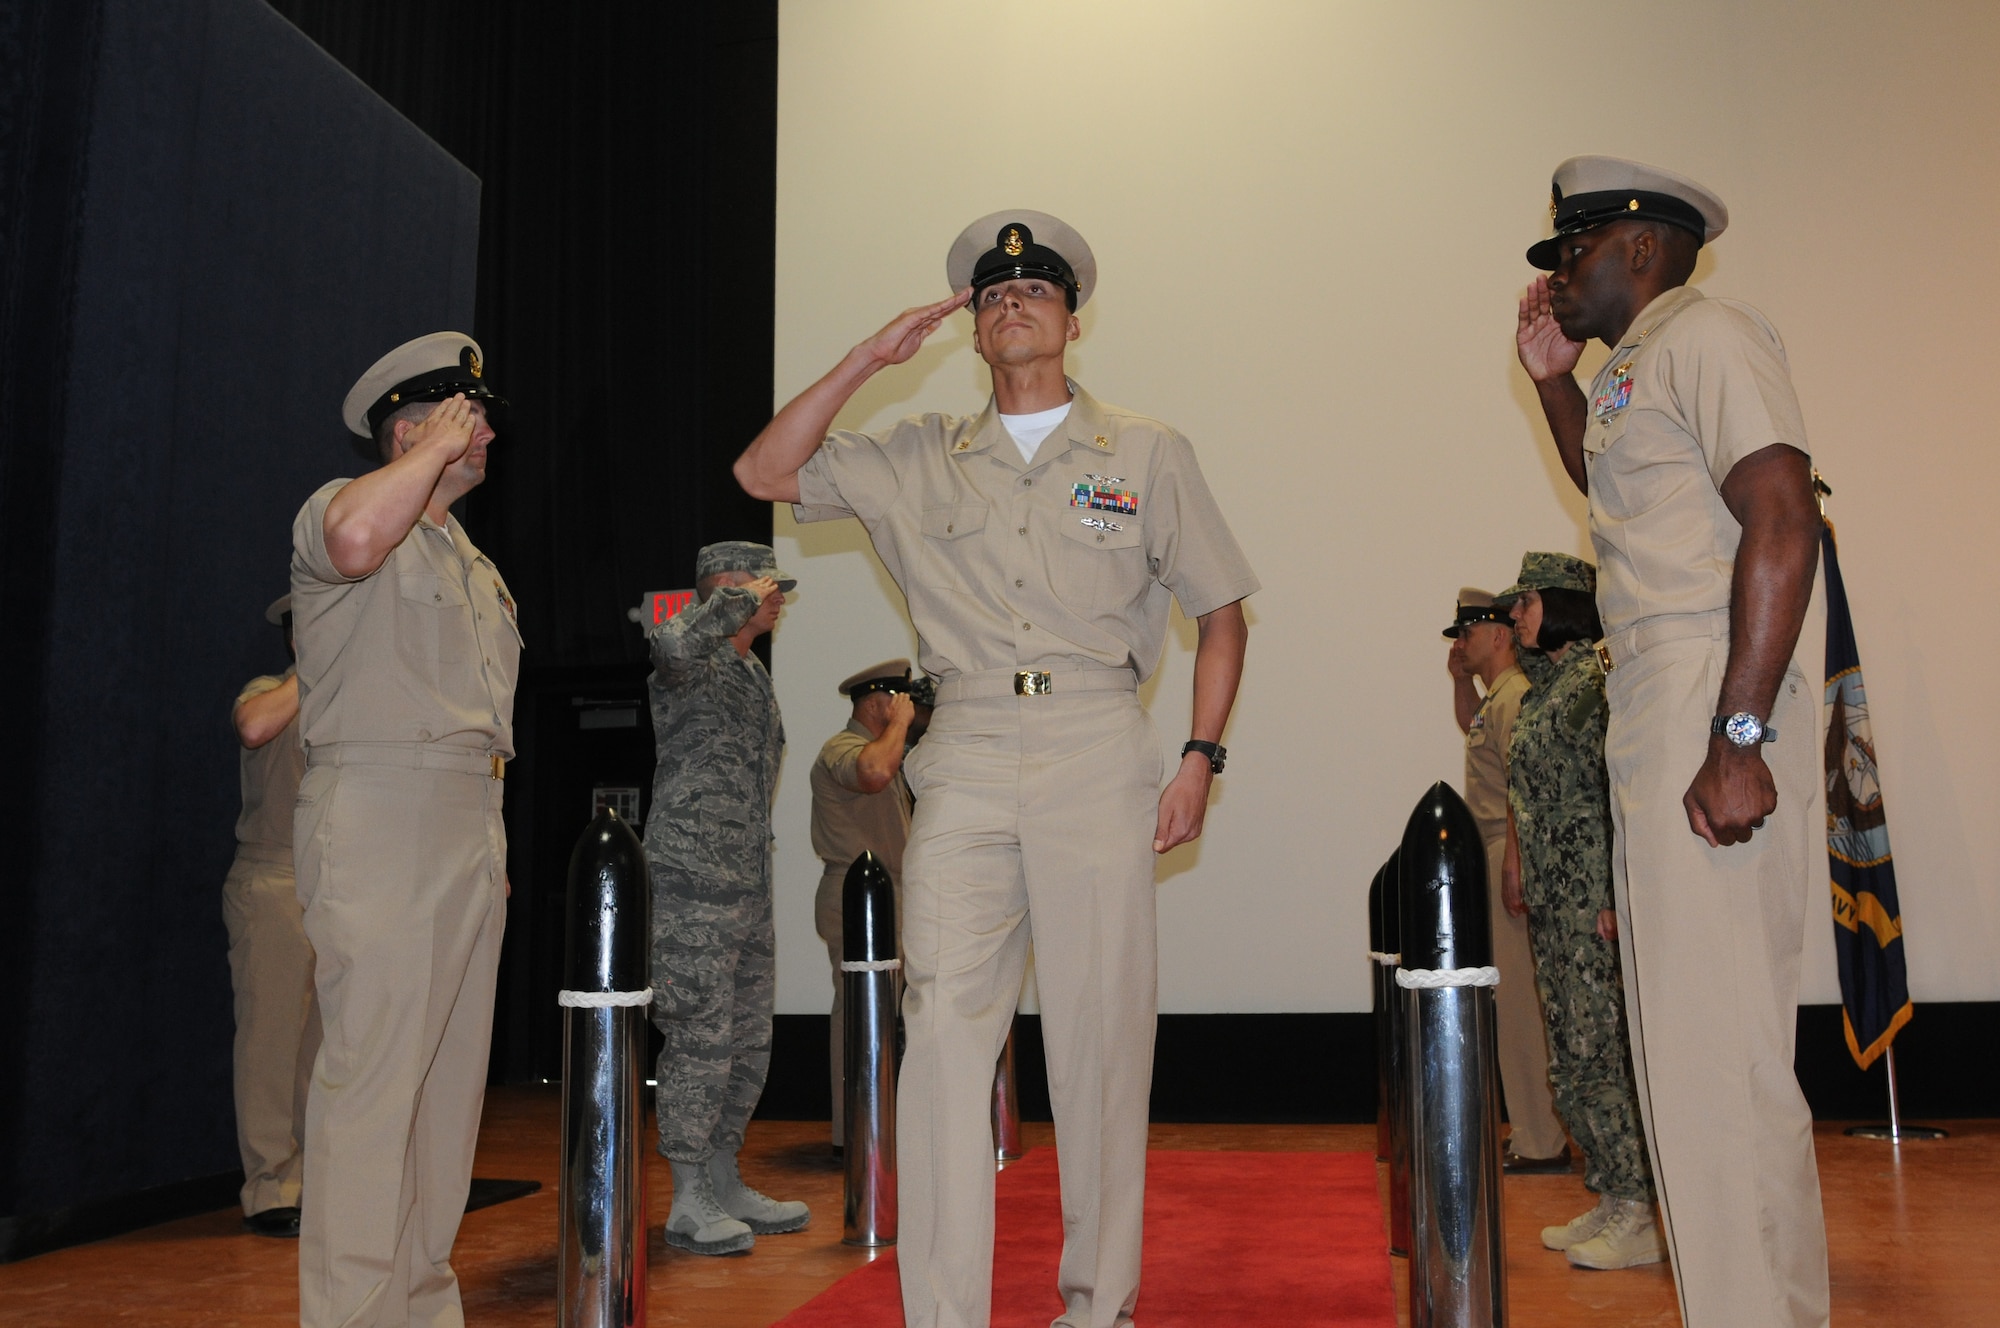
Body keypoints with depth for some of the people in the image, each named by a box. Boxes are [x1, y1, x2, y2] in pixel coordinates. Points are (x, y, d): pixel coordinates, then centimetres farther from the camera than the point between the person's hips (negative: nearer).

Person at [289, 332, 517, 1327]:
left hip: (471, 825, 9)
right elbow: (354, 541, -27)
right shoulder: (341, 503, 0)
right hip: (382, 815, -8)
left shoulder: (472, 562, 26)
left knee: (451, 1072, 9)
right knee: (373, 1068, -10)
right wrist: (437, 449, -12)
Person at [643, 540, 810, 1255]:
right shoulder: (692, 666, -8)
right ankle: (690, 1202, 5)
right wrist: (742, 600, -19)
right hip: (694, 882, -9)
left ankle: (724, 1183, 24)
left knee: (748, 1041, 12)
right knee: (700, 1039, -5)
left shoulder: (755, 675, 20)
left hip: (750, 883, 9)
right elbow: (676, 640, -36)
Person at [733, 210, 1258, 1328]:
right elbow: (765, 473, 9)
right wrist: (870, 358, 6)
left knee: (1102, 1037, 1)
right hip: (966, 762, 1)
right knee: (945, 1031, -5)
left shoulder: (1148, 454, 11)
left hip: (1096, 755, -1)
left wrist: (1202, 757, 1)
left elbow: (1221, 609, 12)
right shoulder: (920, 460, 15)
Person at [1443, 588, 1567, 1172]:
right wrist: (1460, 678, 25)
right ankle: (1535, 1131, 21)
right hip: (1493, 854, 11)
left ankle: (1540, 1144, -1)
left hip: (1509, 852, -11)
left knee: (1519, 998, -7)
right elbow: (1470, 725, 43)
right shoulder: (1495, 697, 19)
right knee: (1515, 997, 13)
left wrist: (1513, 872, -24)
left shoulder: (1515, 697, -13)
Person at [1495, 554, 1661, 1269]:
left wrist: (1614, 896, -21)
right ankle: (1612, 1200, 20)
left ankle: (1640, 1217, 1)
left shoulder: (1597, 680, -11)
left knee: (1601, 1050, -7)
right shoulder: (1538, 691, 18)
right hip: (1551, 901, 10)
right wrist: (1519, 872, 19)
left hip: (1594, 898, -10)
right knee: (1573, 1055, 11)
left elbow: (1620, 791, -17)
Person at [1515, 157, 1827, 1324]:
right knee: (1689, 1043, 13)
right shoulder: (1636, 367, 23)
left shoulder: (1707, 332, -5)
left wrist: (1738, 737, -24)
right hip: (1650, 715, 10)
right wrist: (1556, 382, 27)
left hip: (1711, 706, -10)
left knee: (1718, 1047, -9)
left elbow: (1784, 525, -17)